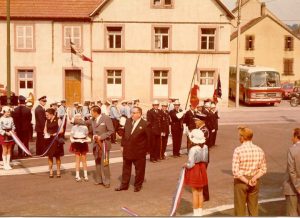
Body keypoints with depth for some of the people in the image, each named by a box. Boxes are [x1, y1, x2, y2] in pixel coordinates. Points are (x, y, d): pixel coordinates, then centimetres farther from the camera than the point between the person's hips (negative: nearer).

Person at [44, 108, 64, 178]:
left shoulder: (58, 120, -6)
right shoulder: (47, 121, 9)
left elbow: (61, 130, -9)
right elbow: (45, 129, 17)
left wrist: (55, 134, -22)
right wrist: (46, 133, -4)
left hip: (56, 140, -4)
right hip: (49, 140, 4)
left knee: (57, 156, 5)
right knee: (50, 156, 3)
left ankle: (58, 171, 15)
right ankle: (51, 171, 10)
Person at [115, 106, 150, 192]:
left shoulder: (145, 124, -13)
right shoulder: (128, 121, 3)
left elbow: (148, 138, -8)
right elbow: (124, 134, 10)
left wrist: (146, 150, -6)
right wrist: (122, 145, 7)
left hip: (139, 152, -5)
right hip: (127, 150, 5)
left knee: (139, 169, 8)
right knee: (126, 168, 14)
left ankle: (138, 185, 23)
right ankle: (124, 185, 25)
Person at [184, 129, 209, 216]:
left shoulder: (193, 149, -24)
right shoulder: (205, 147, -4)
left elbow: (190, 164, -19)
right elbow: (206, 161, 5)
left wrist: (185, 165, -1)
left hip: (194, 171, -6)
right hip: (202, 170, 6)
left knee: (195, 193, 5)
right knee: (200, 192, 16)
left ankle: (196, 214, 13)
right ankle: (200, 213, 25)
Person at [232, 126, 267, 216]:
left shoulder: (238, 150, -15)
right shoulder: (259, 150, 0)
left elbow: (235, 171, -19)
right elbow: (263, 169, 1)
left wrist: (247, 182, -13)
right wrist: (254, 178, -10)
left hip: (241, 181, -4)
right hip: (255, 182, 4)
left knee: (240, 209, 7)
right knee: (253, 209, 14)